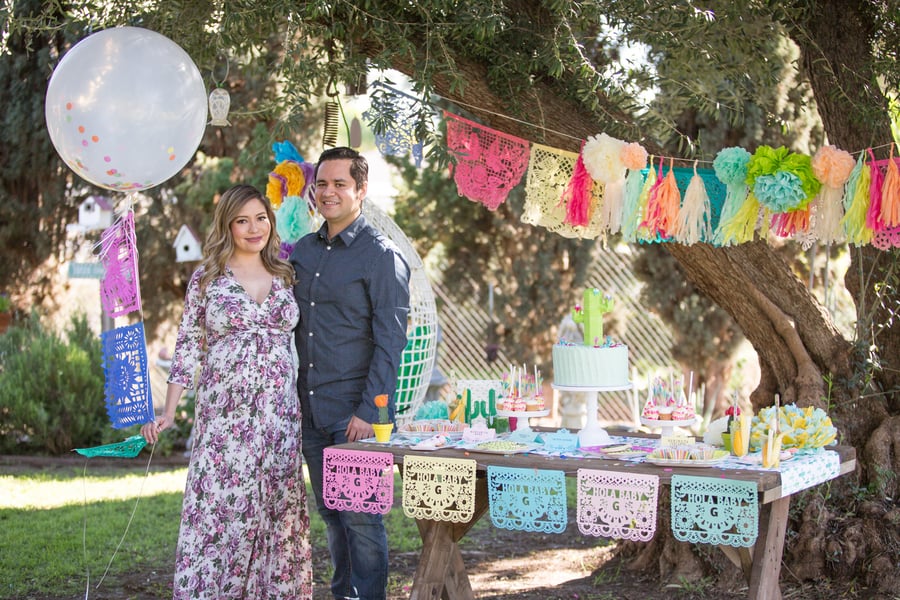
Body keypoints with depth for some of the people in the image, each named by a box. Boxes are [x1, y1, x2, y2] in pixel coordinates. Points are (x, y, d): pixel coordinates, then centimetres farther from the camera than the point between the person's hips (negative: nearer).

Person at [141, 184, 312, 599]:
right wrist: (168, 413, -4)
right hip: (224, 411, -3)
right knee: (219, 505, -6)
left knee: (277, 510, 4)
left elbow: (302, 342, 14)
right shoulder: (206, 279, 3)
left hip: (279, 413, 3)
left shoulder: (286, 276, 11)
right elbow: (187, 348, 2)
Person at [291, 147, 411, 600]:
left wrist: (369, 410, -16)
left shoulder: (381, 256, -7)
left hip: (355, 411, -6)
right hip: (310, 409, 6)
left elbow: (390, 341, -11)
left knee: (360, 516, -5)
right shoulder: (302, 250, 12)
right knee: (330, 513, 14)